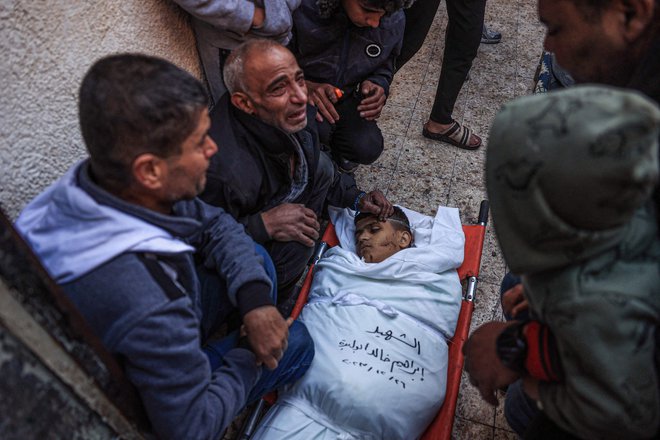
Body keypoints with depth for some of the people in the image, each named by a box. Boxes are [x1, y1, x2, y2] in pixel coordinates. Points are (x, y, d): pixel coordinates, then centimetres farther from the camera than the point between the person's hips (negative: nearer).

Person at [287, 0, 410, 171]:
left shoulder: (394, 21, -13)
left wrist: (378, 85, -17)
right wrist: (302, 85, -34)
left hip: (348, 96, 3)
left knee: (367, 149, -23)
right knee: (319, 128, -35)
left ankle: (337, 146, 16)